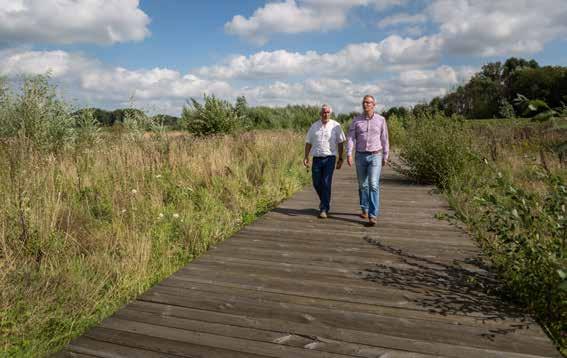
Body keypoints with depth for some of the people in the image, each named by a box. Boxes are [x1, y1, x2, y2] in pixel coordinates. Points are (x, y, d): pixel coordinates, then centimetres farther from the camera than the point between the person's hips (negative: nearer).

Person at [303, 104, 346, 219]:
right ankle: (324, 201, 35)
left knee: (326, 184, -7)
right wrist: (306, 157, 4)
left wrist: (340, 159, -1)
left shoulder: (336, 126, 2)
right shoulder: (314, 126, 9)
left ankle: (324, 209, -1)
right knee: (316, 183, 8)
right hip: (317, 158, 3)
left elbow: (340, 143, 3)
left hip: (329, 158, -3)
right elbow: (308, 142, 12)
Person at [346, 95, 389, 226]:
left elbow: (384, 139, 5)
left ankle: (373, 215, -14)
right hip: (361, 156, 2)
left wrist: (385, 156, 5)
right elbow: (351, 138, -5)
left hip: (375, 156, -2)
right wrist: (349, 154, -18)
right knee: (363, 185, 10)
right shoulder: (356, 120, 1)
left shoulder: (381, 120, -1)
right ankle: (365, 210, 29)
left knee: (373, 185, -14)